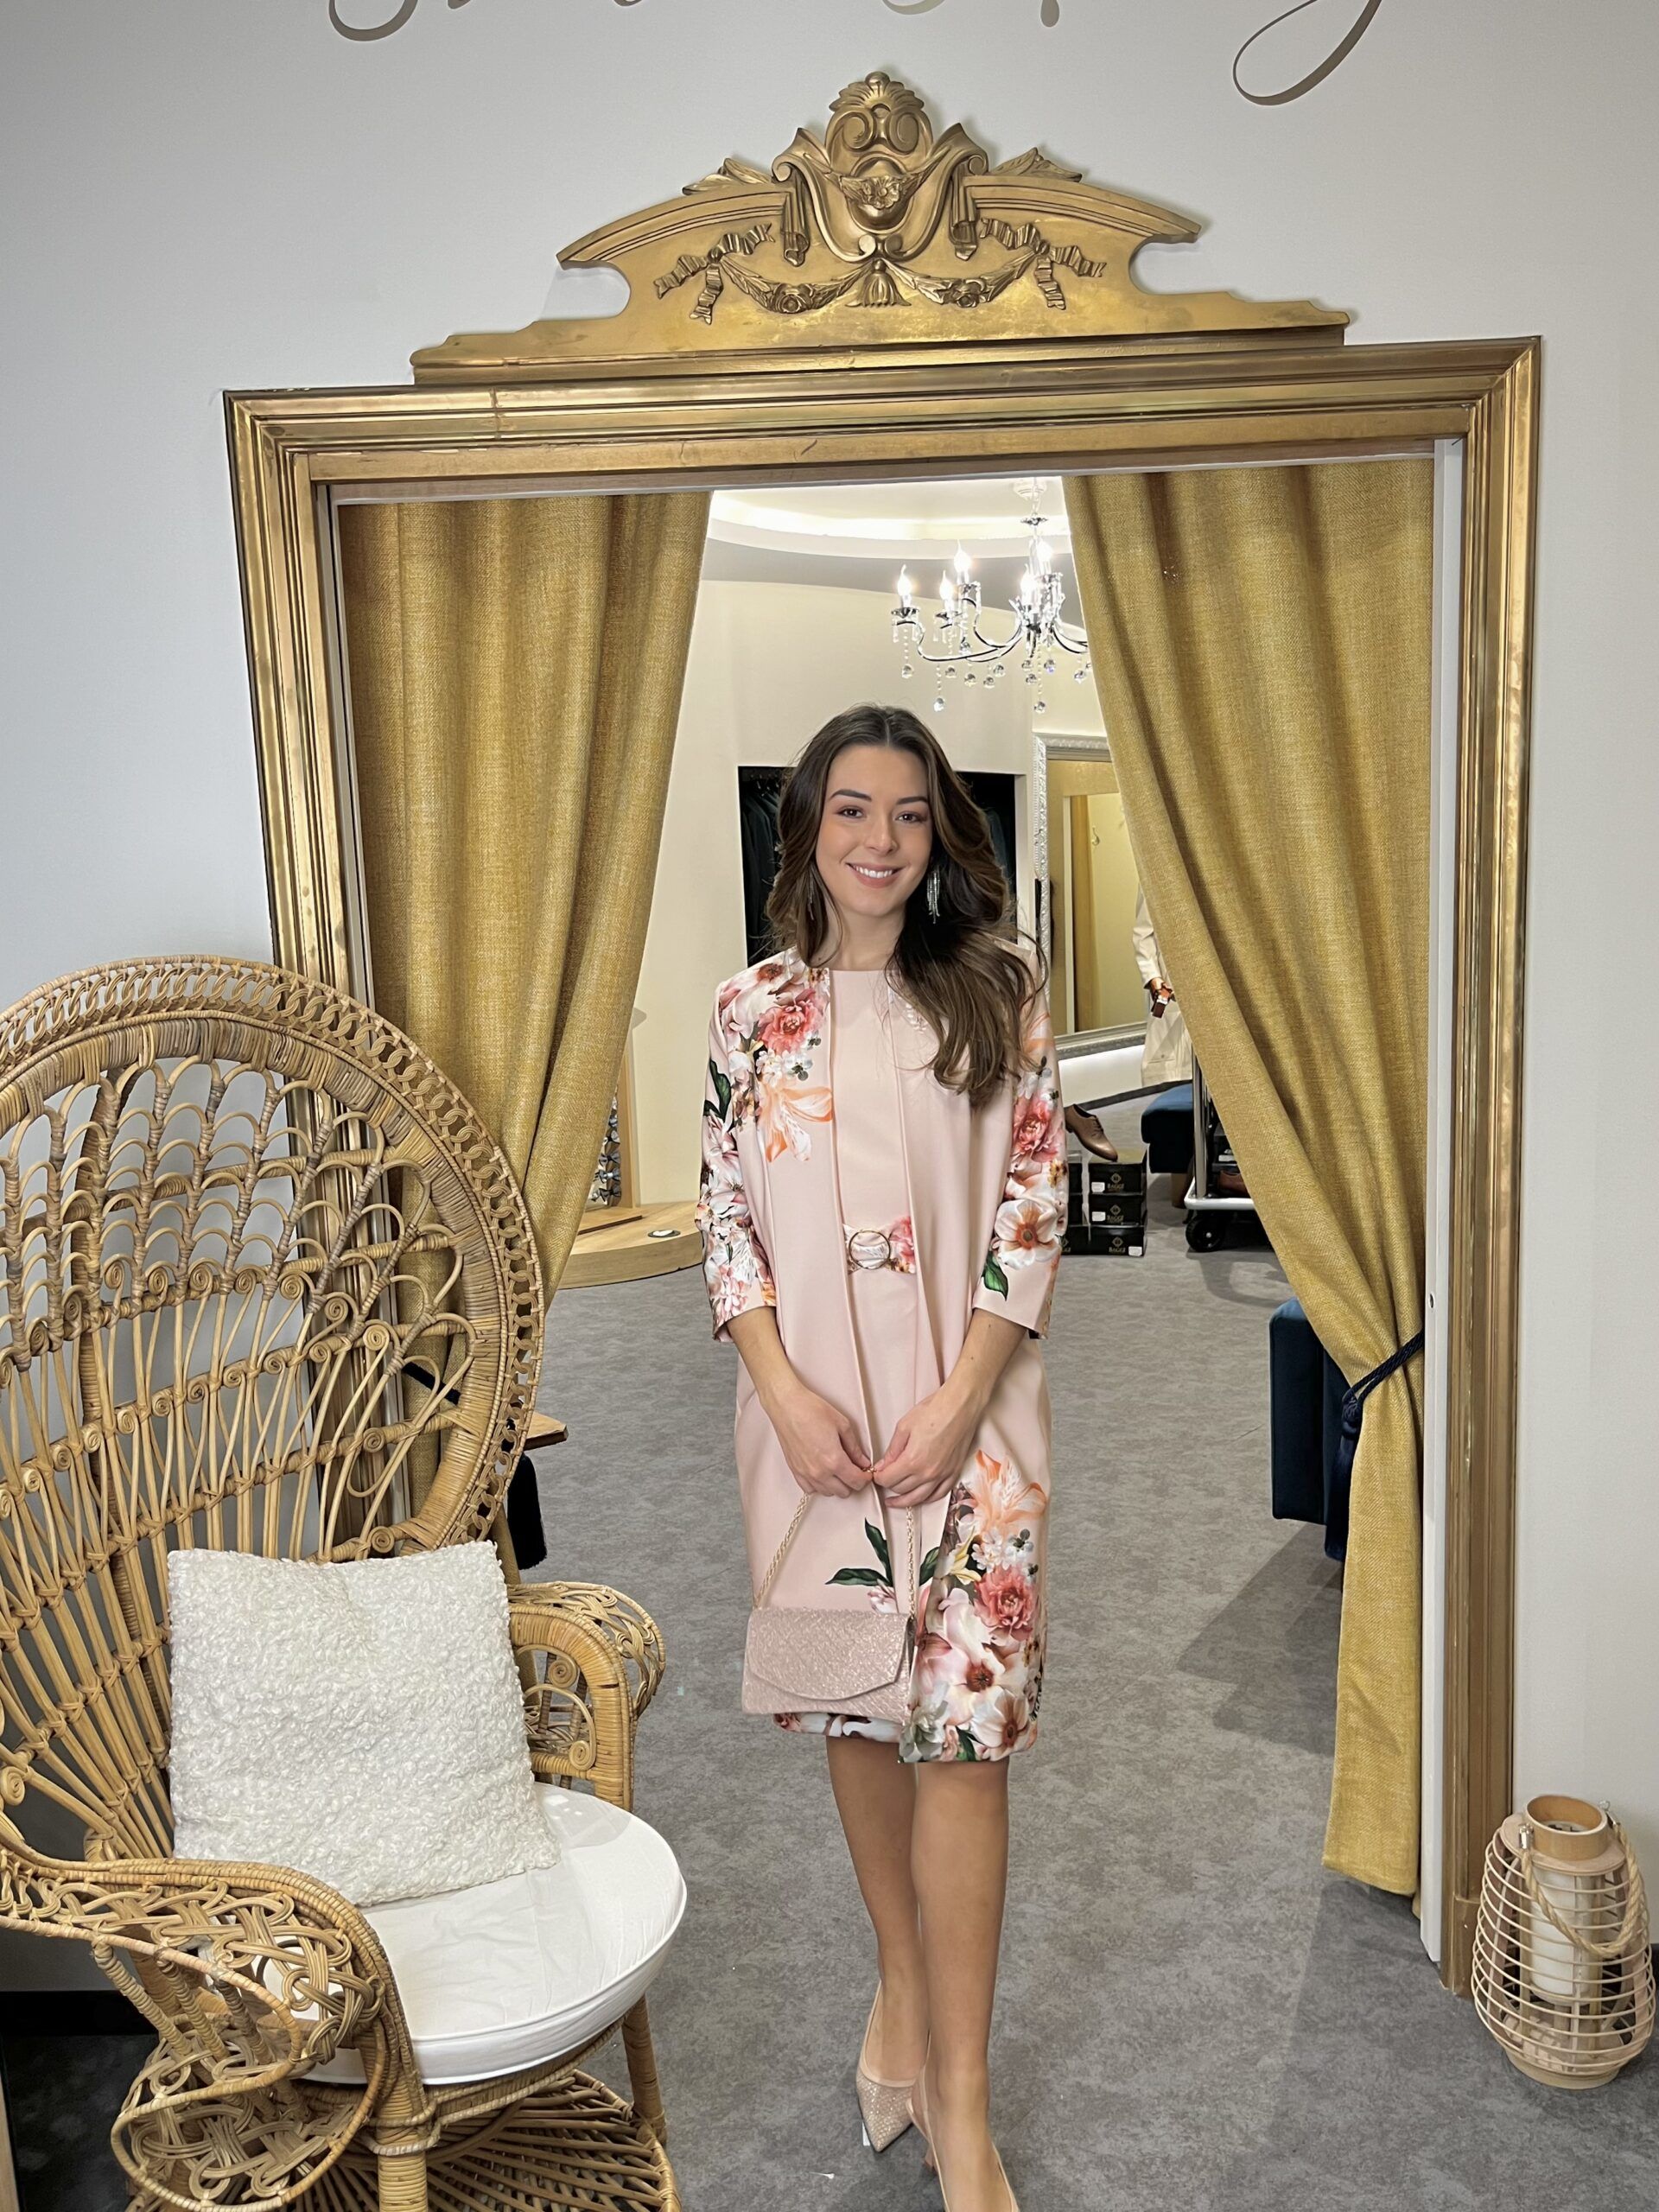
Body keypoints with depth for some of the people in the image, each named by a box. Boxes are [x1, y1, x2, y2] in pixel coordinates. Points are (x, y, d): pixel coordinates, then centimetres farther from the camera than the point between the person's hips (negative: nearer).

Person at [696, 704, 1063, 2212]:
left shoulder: (999, 992, -1)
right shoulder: (752, 1009, 3)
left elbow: (1034, 1204, -5)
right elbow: (725, 1216, 3)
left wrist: (960, 1399, -13)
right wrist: (787, 1392, -9)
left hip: (965, 1408, -2)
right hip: (812, 1410, 2)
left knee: (961, 1721, -2)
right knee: (856, 1706, 15)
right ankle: (904, 1985, 39)